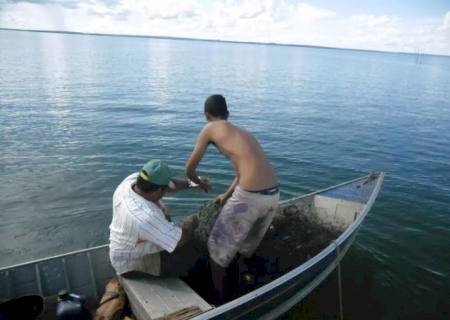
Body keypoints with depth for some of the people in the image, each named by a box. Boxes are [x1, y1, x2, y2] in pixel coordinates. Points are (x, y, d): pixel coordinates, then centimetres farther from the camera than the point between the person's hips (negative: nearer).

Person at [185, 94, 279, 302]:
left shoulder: (210, 128, 5)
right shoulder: (243, 132, 23)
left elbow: (189, 169, 9)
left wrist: (200, 183, 31)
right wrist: (227, 195, 48)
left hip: (249, 196, -7)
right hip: (273, 195, 7)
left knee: (218, 247, 17)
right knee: (248, 245, 32)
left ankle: (218, 296, 32)